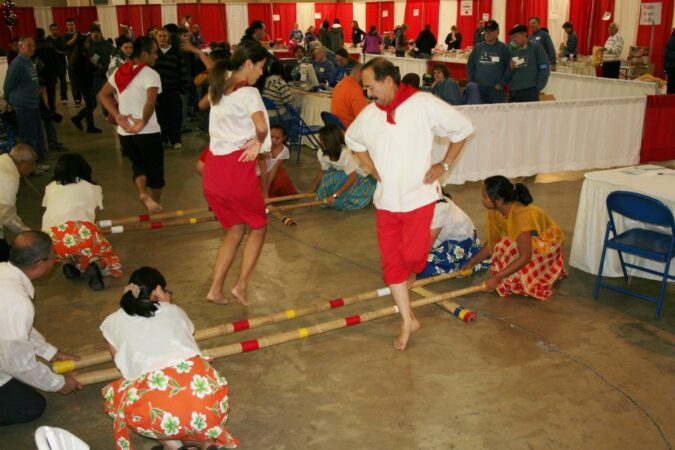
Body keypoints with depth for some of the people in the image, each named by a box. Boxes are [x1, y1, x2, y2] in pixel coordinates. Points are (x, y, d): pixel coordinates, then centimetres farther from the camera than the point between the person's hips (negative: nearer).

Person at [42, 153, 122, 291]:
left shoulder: (50, 188, 27)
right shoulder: (92, 188, 23)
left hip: (53, 238, 3)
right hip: (82, 231, -3)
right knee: (111, 260, 20)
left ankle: (70, 264, 7)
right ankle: (95, 267, -12)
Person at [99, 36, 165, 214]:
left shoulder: (119, 71, 9)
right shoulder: (150, 74, -13)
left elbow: (103, 95, 12)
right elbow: (151, 101, -29)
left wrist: (117, 116, 3)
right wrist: (143, 122, -20)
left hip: (125, 132, 6)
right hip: (148, 132, -6)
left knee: (138, 165, 22)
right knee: (155, 169, 13)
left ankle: (142, 193, -2)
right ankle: (155, 204, 24)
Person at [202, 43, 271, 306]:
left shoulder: (217, 90, 14)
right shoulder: (248, 92, -10)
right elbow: (261, 127, -27)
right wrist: (257, 142, -7)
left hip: (213, 168, 7)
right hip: (237, 168, -7)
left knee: (235, 230, 21)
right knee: (258, 227, 15)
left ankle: (215, 289, 15)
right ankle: (241, 285, 8)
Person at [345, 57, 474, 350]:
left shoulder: (424, 105, -12)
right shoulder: (369, 115, 2)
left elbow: (463, 128, -4)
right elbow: (352, 140, 23)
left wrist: (444, 165, -6)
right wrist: (371, 168, 10)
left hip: (418, 196, -4)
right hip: (386, 200, 5)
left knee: (412, 255, -10)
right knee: (391, 262, 4)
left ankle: (410, 276, 30)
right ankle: (408, 321, 19)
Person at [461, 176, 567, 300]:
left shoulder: (521, 214, -37)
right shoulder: (495, 212, -16)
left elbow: (525, 257, -34)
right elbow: (492, 243, 0)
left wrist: (497, 278, -35)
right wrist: (471, 263, -2)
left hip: (547, 245, -7)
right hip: (529, 240, 7)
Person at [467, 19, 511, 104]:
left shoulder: (504, 48, 1)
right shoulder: (478, 47, 10)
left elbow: (509, 68, -2)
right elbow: (470, 65, 14)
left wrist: (502, 83, -8)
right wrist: (472, 82, 5)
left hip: (496, 89, -3)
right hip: (479, 88, 3)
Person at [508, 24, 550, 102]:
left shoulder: (536, 48, 3)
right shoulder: (513, 53, 17)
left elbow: (544, 69, -2)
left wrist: (537, 88, -7)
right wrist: (510, 68, -3)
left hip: (530, 92, -5)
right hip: (514, 92, 5)